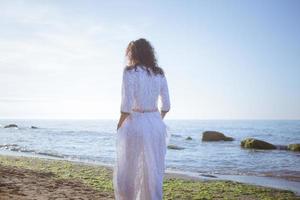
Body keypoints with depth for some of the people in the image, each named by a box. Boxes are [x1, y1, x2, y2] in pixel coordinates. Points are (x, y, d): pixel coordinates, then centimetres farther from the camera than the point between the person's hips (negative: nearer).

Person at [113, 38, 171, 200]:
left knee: (125, 173, 9)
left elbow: (126, 106, -14)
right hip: (156, 126, 5)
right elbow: (166, 106, 9)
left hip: (136, 125, -5)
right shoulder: (160, 73, 8)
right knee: (153, 174, 10)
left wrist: (119, 129, -1)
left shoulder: (130, 72, -8)